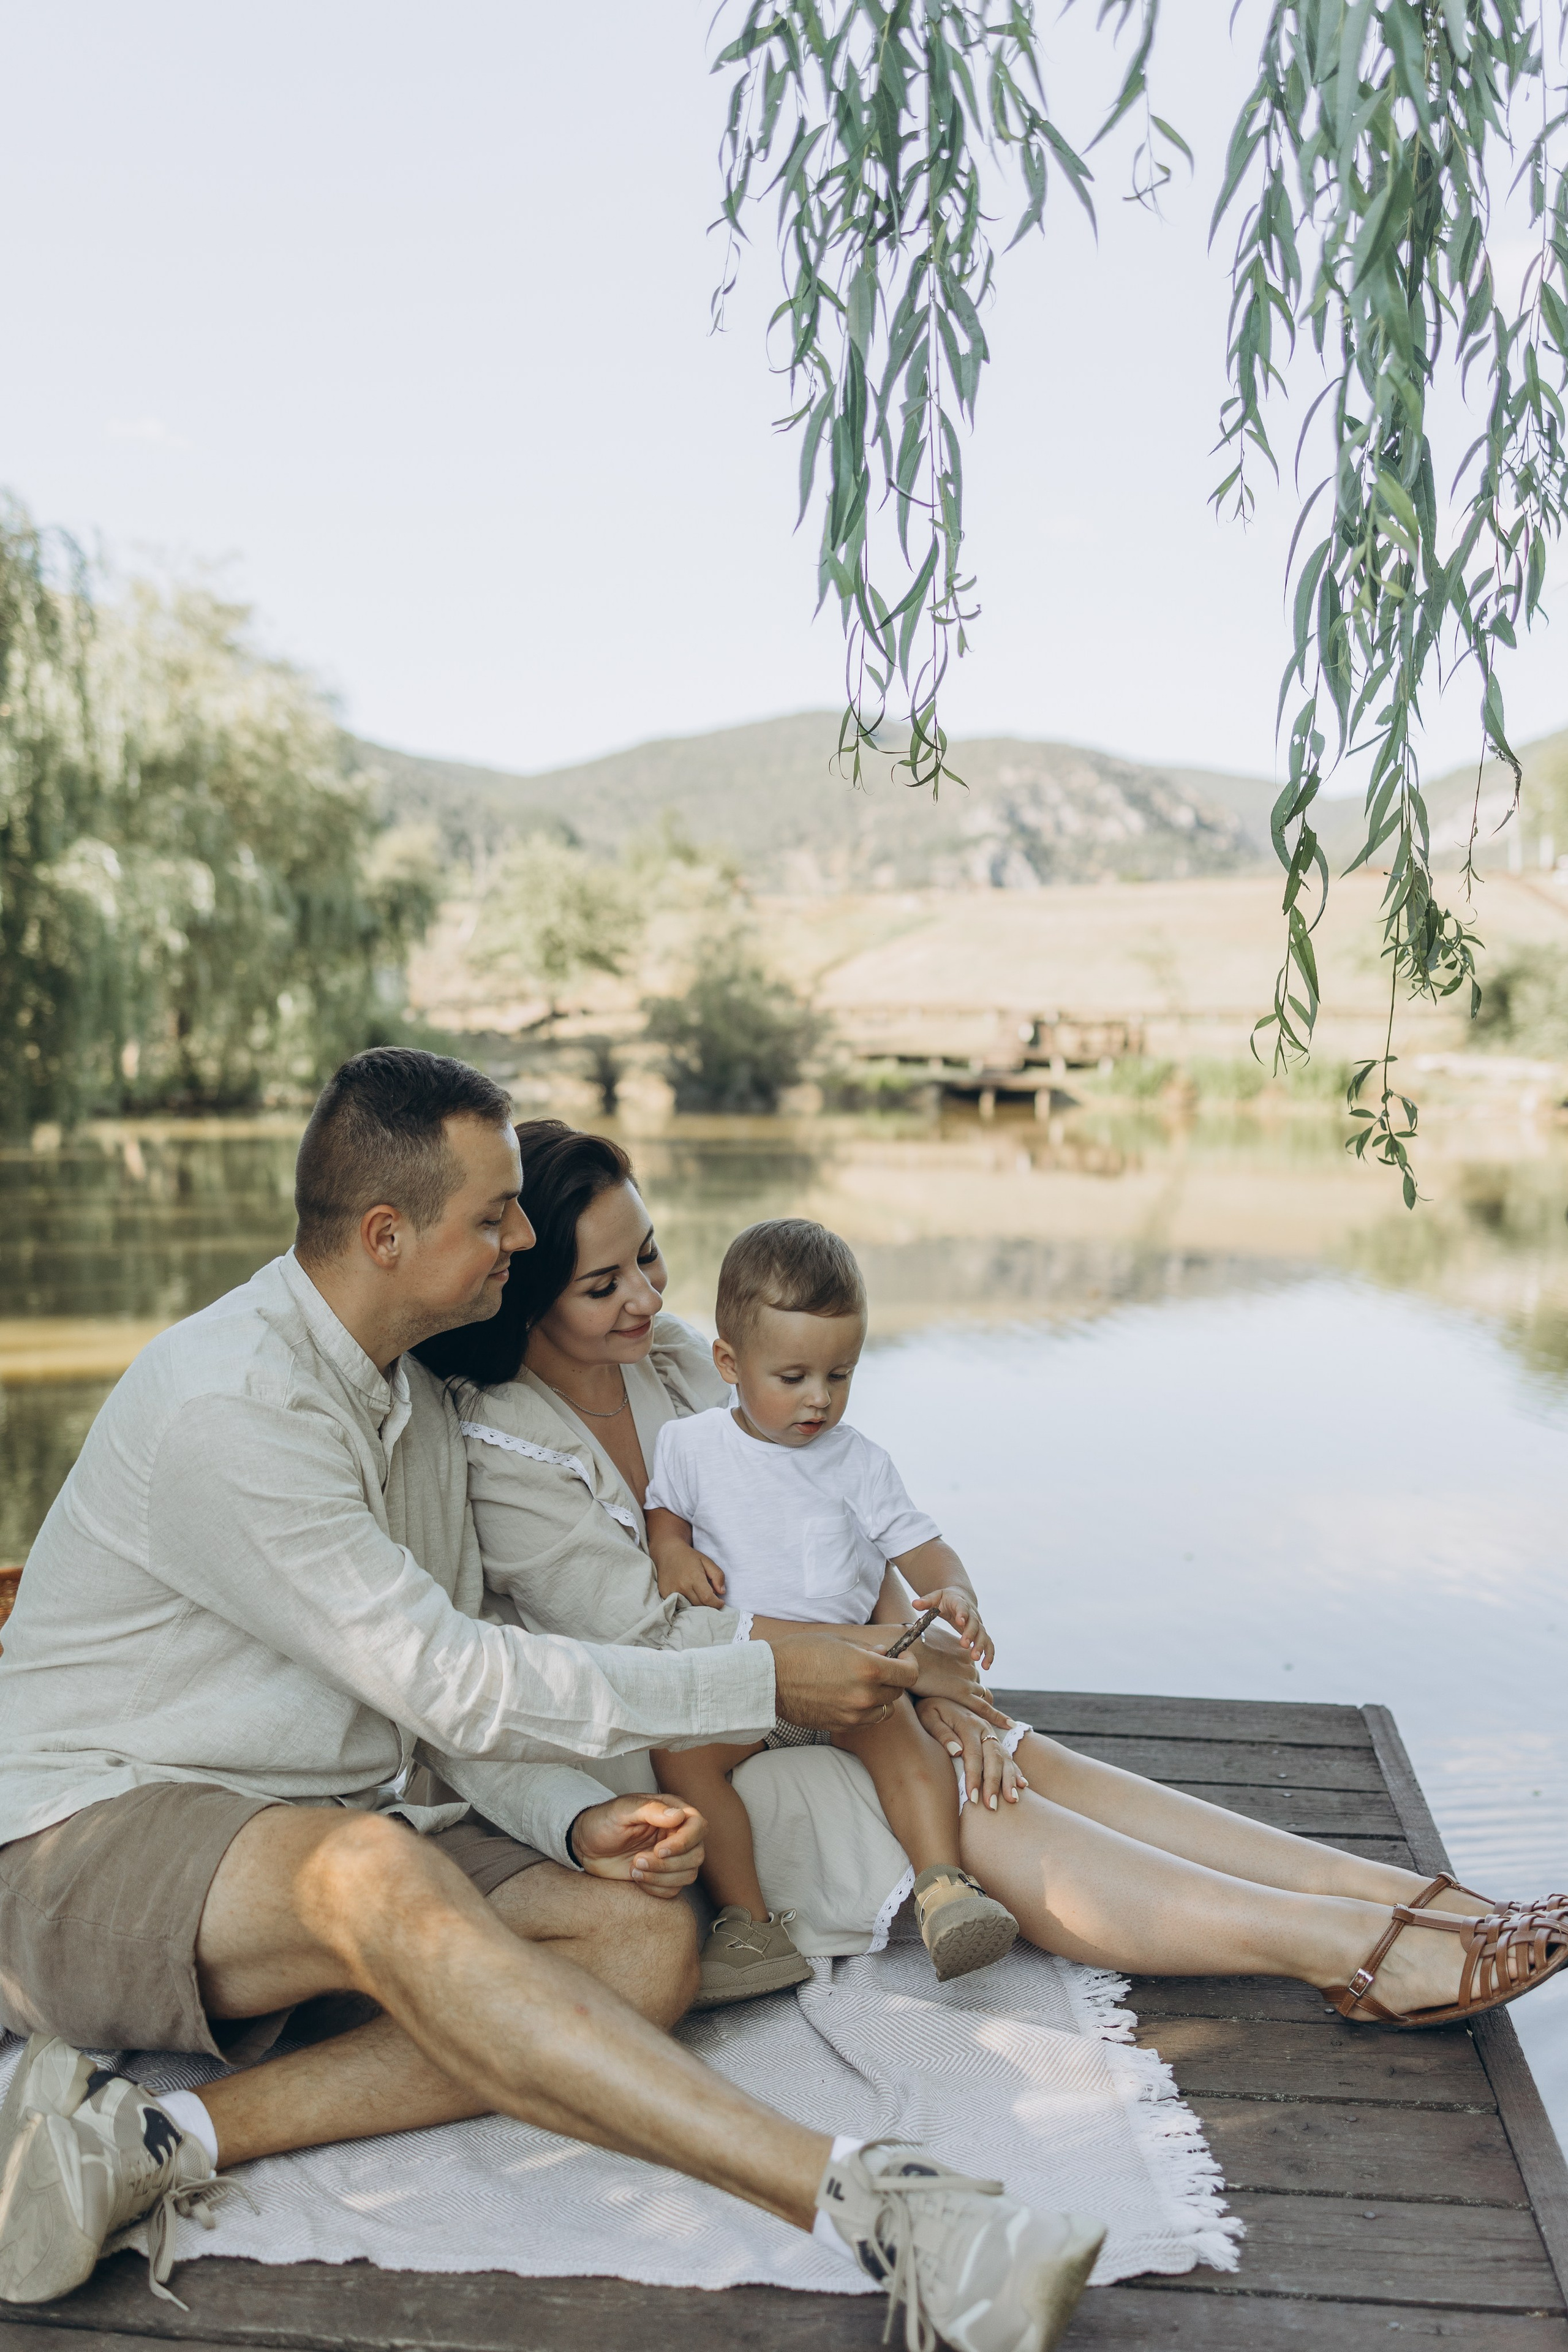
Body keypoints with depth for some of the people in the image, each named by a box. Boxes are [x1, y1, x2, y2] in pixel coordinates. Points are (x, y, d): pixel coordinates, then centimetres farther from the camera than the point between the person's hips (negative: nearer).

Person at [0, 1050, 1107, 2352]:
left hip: (344, 1835, 8)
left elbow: (449, 1708, 11)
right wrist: (765, 1681, -16)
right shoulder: (226, 1403, -20)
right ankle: (854, 2196, -46)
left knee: (646, 1934, -16)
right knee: (375, 1876, -41)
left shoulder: (420, 1403, 9)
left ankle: (169, 2136, -25)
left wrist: (575, 1824, -10)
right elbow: (446, 1680, -22)